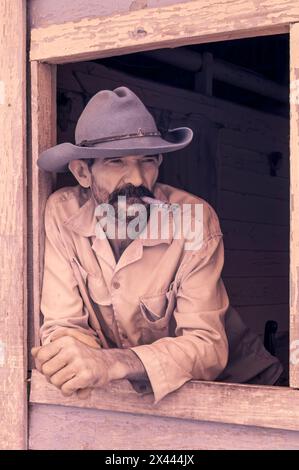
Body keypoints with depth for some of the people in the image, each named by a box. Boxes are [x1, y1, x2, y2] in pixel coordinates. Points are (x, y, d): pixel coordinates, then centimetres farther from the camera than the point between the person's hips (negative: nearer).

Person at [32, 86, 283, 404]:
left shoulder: (194, 219, -20)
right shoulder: (62, 214, -13)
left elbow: (207, 345, -24)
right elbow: (64, 324, -10)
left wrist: (114, 364, -40)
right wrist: (73, 357, -34)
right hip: (119, 391, 2)